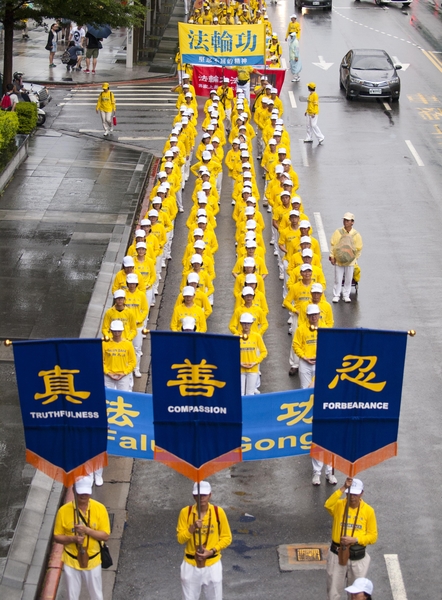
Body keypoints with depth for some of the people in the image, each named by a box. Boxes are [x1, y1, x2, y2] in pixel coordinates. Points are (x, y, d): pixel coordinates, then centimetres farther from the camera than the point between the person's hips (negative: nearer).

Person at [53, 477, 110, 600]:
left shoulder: (100, 508, -15)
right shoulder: (64, 510, -15)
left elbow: (105, 536, -13)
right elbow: (57, 537, -7)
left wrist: (87, 530, -28)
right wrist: (73, 538, -25)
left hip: (93, 560, 0)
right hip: (71, 561, 0)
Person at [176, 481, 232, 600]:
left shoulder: (218, 512, -7)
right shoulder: (186, 512, -7)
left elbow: (227, 538, 0)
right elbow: (180, 539, -5)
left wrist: (212, 551, -13)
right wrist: (192, 528, -22)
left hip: (212, 564, 0)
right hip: (191, 564, 0)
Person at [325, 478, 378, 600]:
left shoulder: (368, 510, -5)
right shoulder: (339, 505, -8)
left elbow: (373, 536, -3)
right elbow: (327, 505, -33)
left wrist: (355, 540, -19)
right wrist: (343, 488, -38)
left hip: (358, 558, 1)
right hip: (337, 555, 0)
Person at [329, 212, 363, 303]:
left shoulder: (356, 234, -3)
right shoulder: (338, 232, -4)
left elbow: (359, 248, 6)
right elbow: (332, 244, 1)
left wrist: (354, 258, 5)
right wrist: (332, 256, -3)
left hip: (350, 261, 1)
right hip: (338, 260, -1)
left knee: (348, 279, 7)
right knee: (338, 279, 3)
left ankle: (346, 295, 20)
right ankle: (336, 295, 13)